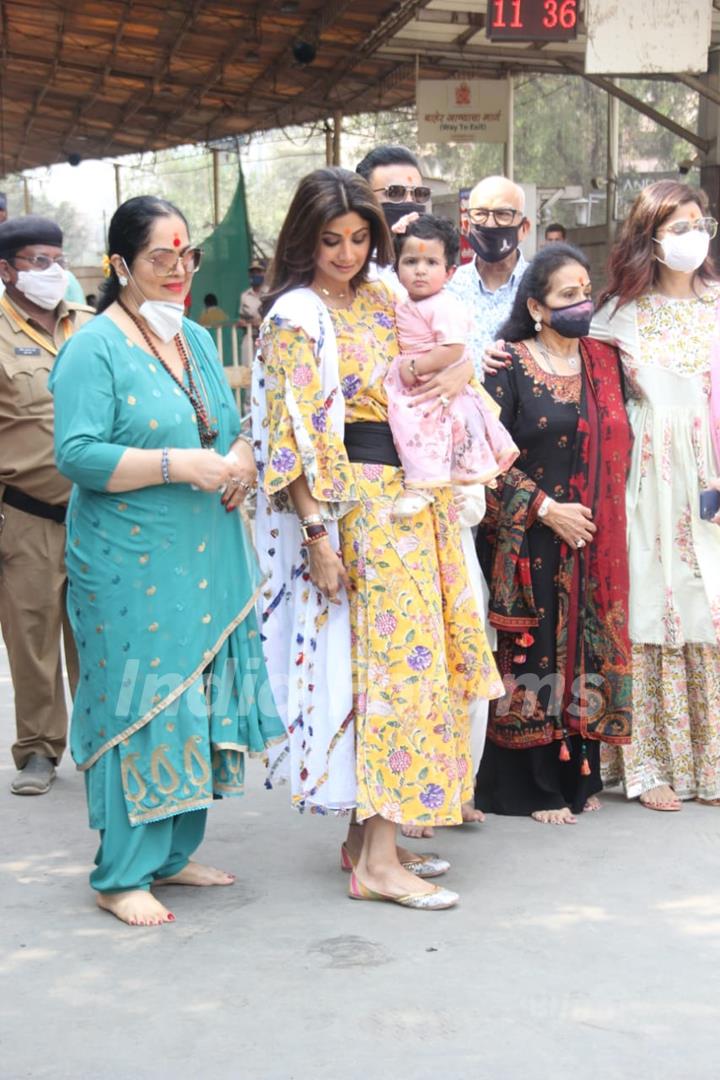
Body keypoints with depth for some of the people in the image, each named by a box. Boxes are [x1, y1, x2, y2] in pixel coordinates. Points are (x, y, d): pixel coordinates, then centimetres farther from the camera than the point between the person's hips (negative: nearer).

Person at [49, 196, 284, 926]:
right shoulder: (95, 349, -9)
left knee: (198, 705, 12)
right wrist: (179, 464, -23)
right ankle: (120, 877, 7)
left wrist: (240, 461, -2)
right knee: (137, 711, -4)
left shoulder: (196, 339, 15)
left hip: (208, 560, 8)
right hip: (130, 567, -8)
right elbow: (77, 454, -18)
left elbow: (230, 426, 22)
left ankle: (173, 854, 25)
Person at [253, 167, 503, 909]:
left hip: (409, 504, 8)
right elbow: (294, 439, -14)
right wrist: (319, 535, -19)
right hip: (352, 508, -8)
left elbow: (446, 354, 28)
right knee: (393, 660, -10)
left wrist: (459, 370, 7)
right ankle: (376, 863, -6)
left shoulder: (378, 303, 13)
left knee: (395, 660, 9)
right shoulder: (297, 317, -8)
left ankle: (368, 831, 19)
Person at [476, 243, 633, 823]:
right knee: (534, 653, -1)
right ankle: (535, 787, 7)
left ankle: (578, 775, 17)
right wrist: (545, 509, -13)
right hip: (531, 538, -5)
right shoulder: (509, 367, -6)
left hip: (595, 541, 5)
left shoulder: (604, 362, 10)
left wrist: (605, 520, 7)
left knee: (588, 651, 7)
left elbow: (620, 444, 18)